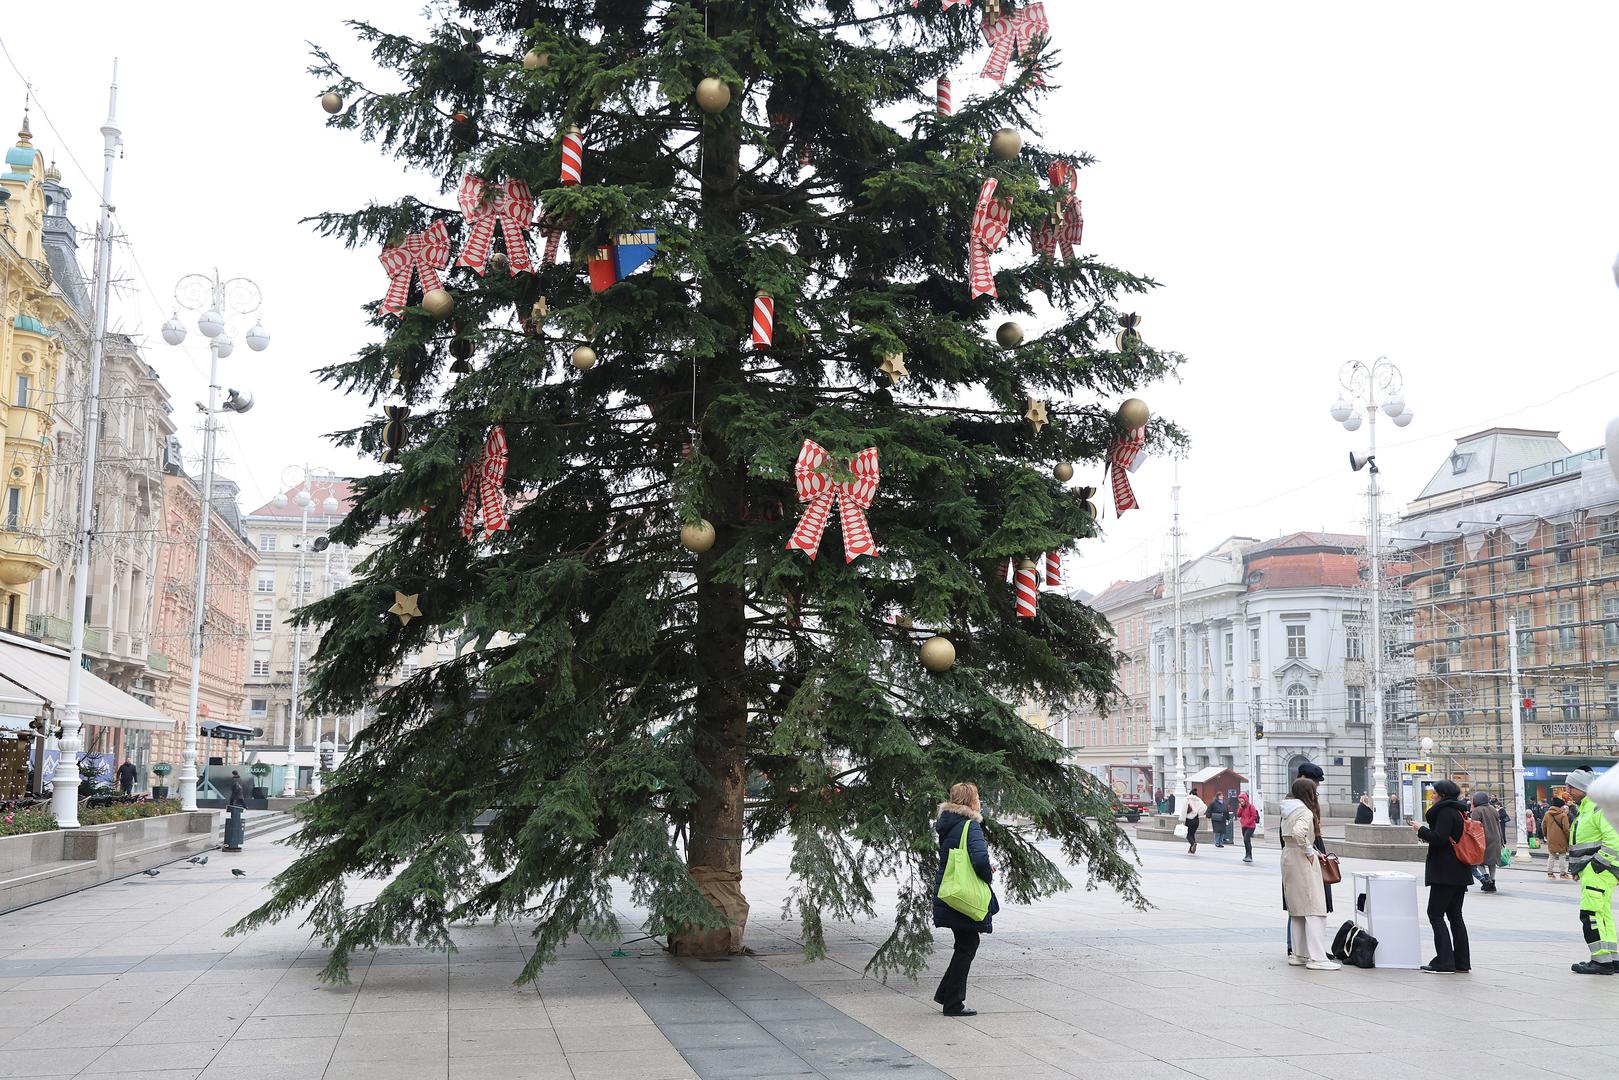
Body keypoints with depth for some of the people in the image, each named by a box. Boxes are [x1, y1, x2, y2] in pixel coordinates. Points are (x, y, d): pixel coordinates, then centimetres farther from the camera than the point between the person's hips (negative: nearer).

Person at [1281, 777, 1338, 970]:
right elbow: (1298, 832, -33)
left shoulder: (1288, 810, 13)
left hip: (1288, 857, 10)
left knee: (1296, 908, 15)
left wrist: (1313, 850, 12)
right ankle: (1317, 958, -9)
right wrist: (1309, 851, -19)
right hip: (1302, 861, -10)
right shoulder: (1305, 812, -15)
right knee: (1314, 908, -7)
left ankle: (1298, 954, 20)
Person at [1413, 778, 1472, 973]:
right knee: (1455, 915, 13)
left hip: (1445, 873, -10)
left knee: (1435, 913, -5)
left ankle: (1444, 962, -9)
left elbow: (1439, 838, -22)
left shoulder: (1445, 812, -14)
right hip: (1461, 872, 10)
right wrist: (1427, 837, 17)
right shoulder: (1461, 811, 15)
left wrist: (1421, 829, -7)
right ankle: (1462, 962, 14)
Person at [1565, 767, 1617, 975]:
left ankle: (1602, 960, -10)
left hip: (1599, 871, -11)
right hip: (1591, 871, 11)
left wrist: (1598, 862, -21)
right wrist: (1579, 866, 19)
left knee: (1591, 914, -12)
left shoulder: (1600, 807, -15)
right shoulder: (1585, 808, 19)